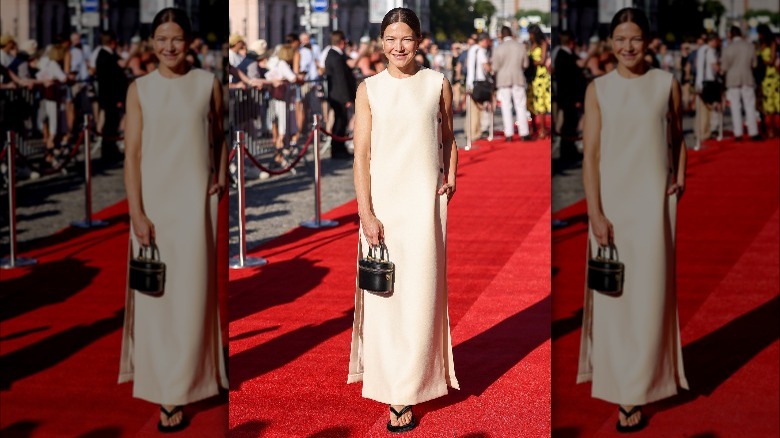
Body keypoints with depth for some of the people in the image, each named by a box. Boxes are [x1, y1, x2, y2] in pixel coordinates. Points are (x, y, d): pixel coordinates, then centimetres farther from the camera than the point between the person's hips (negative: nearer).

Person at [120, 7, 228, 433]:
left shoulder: (207, 84, 3)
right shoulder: (139, 89, 2)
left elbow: (220, 136, 17)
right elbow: (132, 153, -2)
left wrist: (221, 177, 3)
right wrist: (137, 212, -8)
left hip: (195, 199, 0)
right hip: (153, 198, 0)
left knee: (190, 292, -1)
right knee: (155, 293, 3)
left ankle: (177, 393, 5)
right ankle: (162, 383, 13)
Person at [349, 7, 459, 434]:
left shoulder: (437, 84, 4)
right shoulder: (369, 89, 2)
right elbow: (361, 154, -1)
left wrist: (450, 177, 1)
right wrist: (366, 213, -8)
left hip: (424, 200, 0)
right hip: (382, 199, 0)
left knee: (420, 294, -2)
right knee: (384, 294, 2)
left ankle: (406, 395, 4)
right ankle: (392, 384, 14)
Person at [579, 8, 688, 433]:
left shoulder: (666, 83, 3)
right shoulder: (598, 89, 1)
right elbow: (590, 154, -2)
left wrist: (680, 175, 2)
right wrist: (595, 213, -9)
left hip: (653, 199, 0)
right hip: (611, 198, 0)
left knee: (648, 293, -3)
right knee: (613, 293, 3)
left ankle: (635, 394, 2)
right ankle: (620, 381, 15)